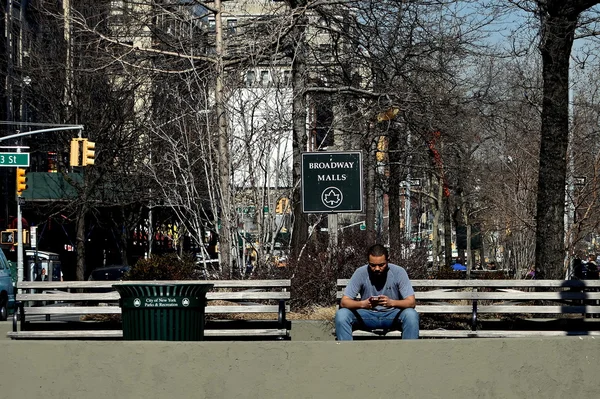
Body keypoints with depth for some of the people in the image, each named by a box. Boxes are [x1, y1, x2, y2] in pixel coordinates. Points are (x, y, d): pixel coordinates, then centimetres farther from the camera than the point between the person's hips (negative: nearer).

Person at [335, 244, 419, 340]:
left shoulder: (398, 272, -14)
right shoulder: (360, 273, -13)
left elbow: (411, 302, -18)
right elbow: (344, 302, -15)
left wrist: (392, 302, -39)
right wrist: (363, 304, -36)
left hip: (392, 315, -1)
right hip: (367, 316, 1)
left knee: (411, 315, -32)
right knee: (341, 314, -25)